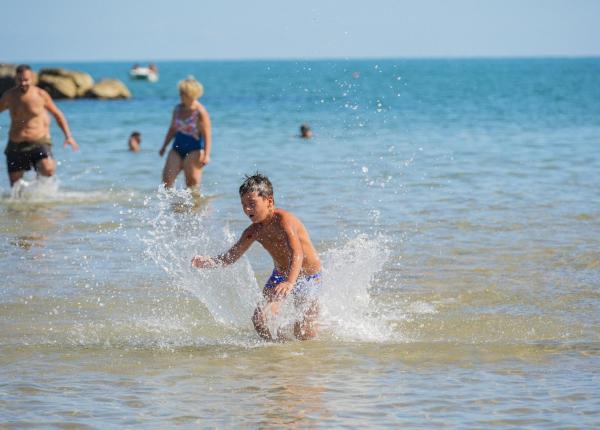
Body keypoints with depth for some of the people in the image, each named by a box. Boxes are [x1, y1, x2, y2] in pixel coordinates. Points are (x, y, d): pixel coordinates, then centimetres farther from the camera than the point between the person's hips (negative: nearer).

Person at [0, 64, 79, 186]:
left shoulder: (41, 95, -4)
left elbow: (57, 114, 8)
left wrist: (68, 136, 1)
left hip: (38, 142, -3)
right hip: (16, 145, 3)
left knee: (48, 171, -28)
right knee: (15, 186, 2)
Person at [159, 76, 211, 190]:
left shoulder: (200, 112, -12)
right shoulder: (178, 109, 8)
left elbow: (207, 135, -15)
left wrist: (206, 155, -23)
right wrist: (164, 146, 21)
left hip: (194, 149, -6)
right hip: (177, 148, 6)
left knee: (192, 183, -2)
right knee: (167, 179, -6)